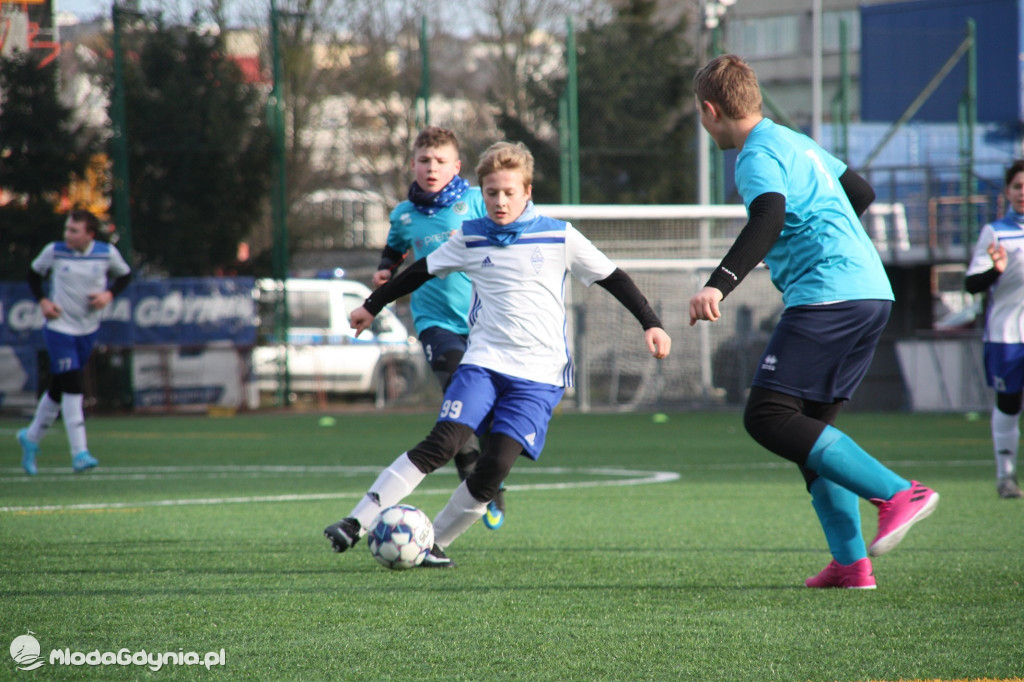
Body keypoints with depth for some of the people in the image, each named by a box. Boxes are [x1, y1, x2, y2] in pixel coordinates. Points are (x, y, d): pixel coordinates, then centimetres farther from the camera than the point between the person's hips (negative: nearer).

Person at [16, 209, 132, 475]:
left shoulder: (107, 253, -5)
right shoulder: (54, 251, -7)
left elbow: (124, 275, 11)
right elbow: (34, 273, 9)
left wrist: (109, 294, -7)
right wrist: (42, 300, -6)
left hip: (87, 330, 3)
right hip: (59, 328, -3)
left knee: (58, 389, 13)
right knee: (72, 388, -14)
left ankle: (31, 438, 33)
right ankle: (79, 453, -15)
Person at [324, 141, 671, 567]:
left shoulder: (559, 237, 1)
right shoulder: (471, 238, 7)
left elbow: (612, 278, 8)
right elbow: (421, 271, 21)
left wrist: (651, 324, 3)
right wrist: (373, 306, 29)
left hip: (539, 374, -1)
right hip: (484, 360, 1)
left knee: (496, 464, -17)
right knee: (442, 443, -19)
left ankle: (434, 542, 0)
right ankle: (356, 522, -19)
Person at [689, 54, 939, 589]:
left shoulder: (758, 156, -7)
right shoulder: (797, 144, 22)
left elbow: (768, 219, -26)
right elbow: (861, 193, 35)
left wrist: (719, 284, -36)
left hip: (827, 295, -10)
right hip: (872, 291, 10)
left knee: (768, 417, -13)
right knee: (811, 426, 12)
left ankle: (897, 493, -20)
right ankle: (850, 562, 4)